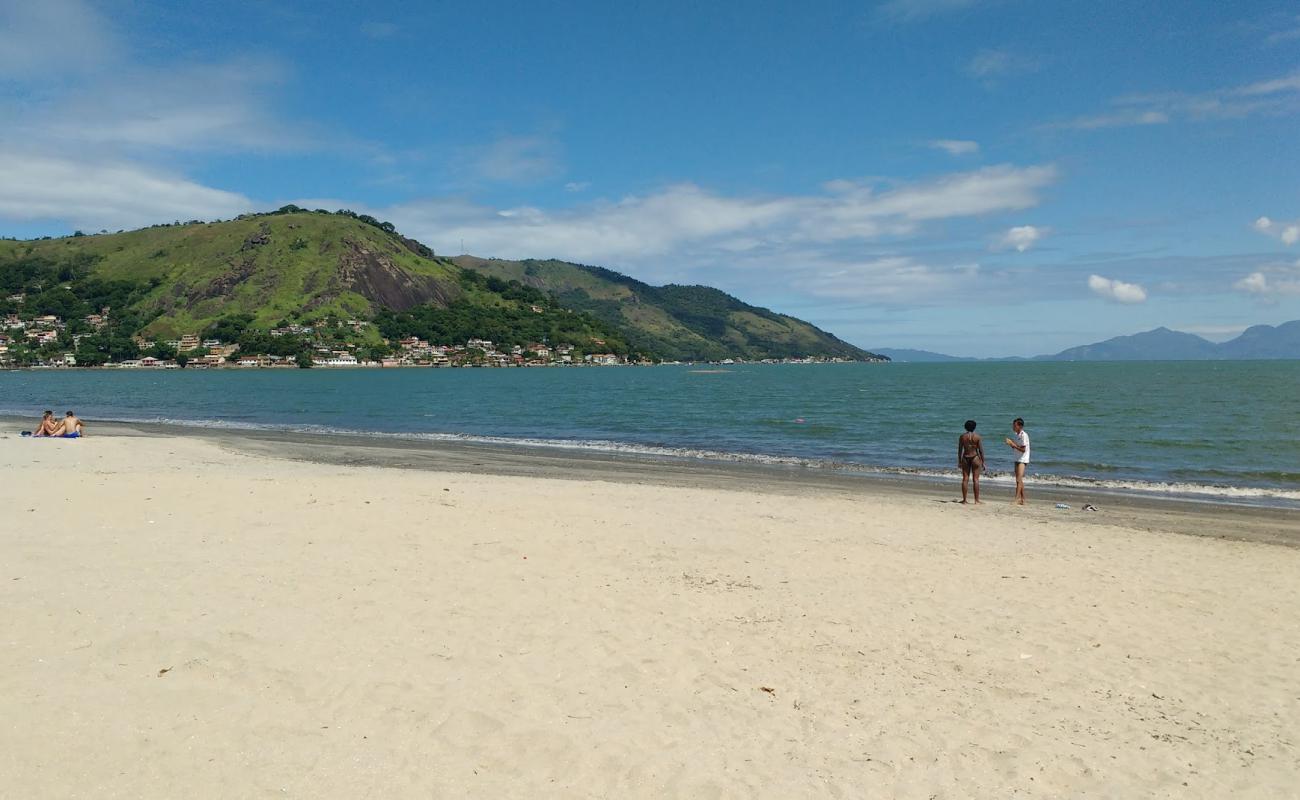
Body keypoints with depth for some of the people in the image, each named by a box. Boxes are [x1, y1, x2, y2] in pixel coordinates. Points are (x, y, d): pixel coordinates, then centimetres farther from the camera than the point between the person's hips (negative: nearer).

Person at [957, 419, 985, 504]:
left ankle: (964, 500, 7)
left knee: (965, 479, 5)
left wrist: (959, 461, 10)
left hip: (965, 458, 2)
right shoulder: (977, 437, -5)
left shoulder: (962, 437, 1)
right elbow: (981, 450, -5)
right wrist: (983, 462, 2)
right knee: (976, 479, 1)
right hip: (975, 457, -2)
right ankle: (976, 500, 2)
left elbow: (959, 450, 3)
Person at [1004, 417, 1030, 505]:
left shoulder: (1024, 435, -14)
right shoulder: (1017, 435, 12)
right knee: (1019, 480, 11)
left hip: (1023, 460, -9)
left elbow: (1023, 450, -19)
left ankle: (1017, 500, -18)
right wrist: (1011, 444, 0)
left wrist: (1013, 444, -20)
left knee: (1019, 480, -14)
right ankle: (1022, 500, 16)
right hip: (1017, 460, 9)